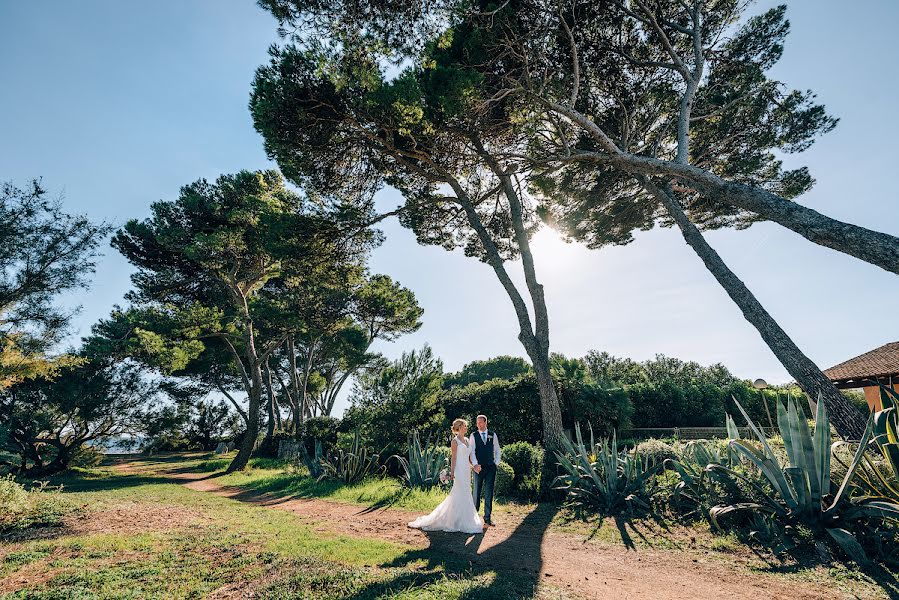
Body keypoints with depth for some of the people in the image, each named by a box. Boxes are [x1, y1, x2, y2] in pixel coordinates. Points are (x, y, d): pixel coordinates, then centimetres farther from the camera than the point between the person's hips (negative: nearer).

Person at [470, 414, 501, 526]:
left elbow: (497, 451, 13)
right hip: (478, 467, -1)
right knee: (477, 492, 6)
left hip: (491, 467, 1)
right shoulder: (474, 435, 1)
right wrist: (475, 464, -17)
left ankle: (488, 517, 11)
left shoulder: (493, 435, 6)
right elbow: (472, 451, -6)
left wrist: (496, 463, 4)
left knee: (489, 493, 3)